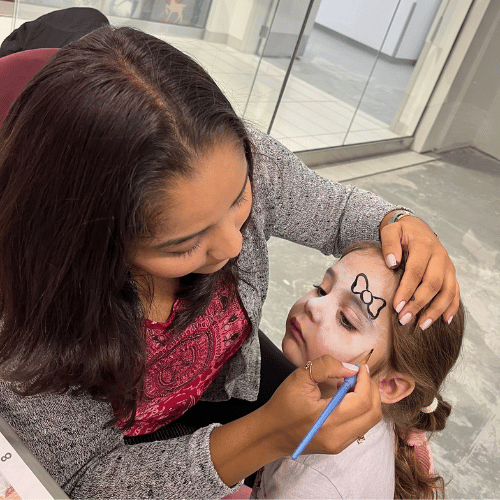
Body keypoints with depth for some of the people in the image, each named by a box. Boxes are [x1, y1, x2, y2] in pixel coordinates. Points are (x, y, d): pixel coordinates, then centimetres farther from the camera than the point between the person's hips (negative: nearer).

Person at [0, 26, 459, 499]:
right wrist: (268, 437, -43)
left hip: (228, 381, 4)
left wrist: (398, 225, -31)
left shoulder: (235, 161, -29)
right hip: (117, 440, -2)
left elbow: (334, 207, -8)